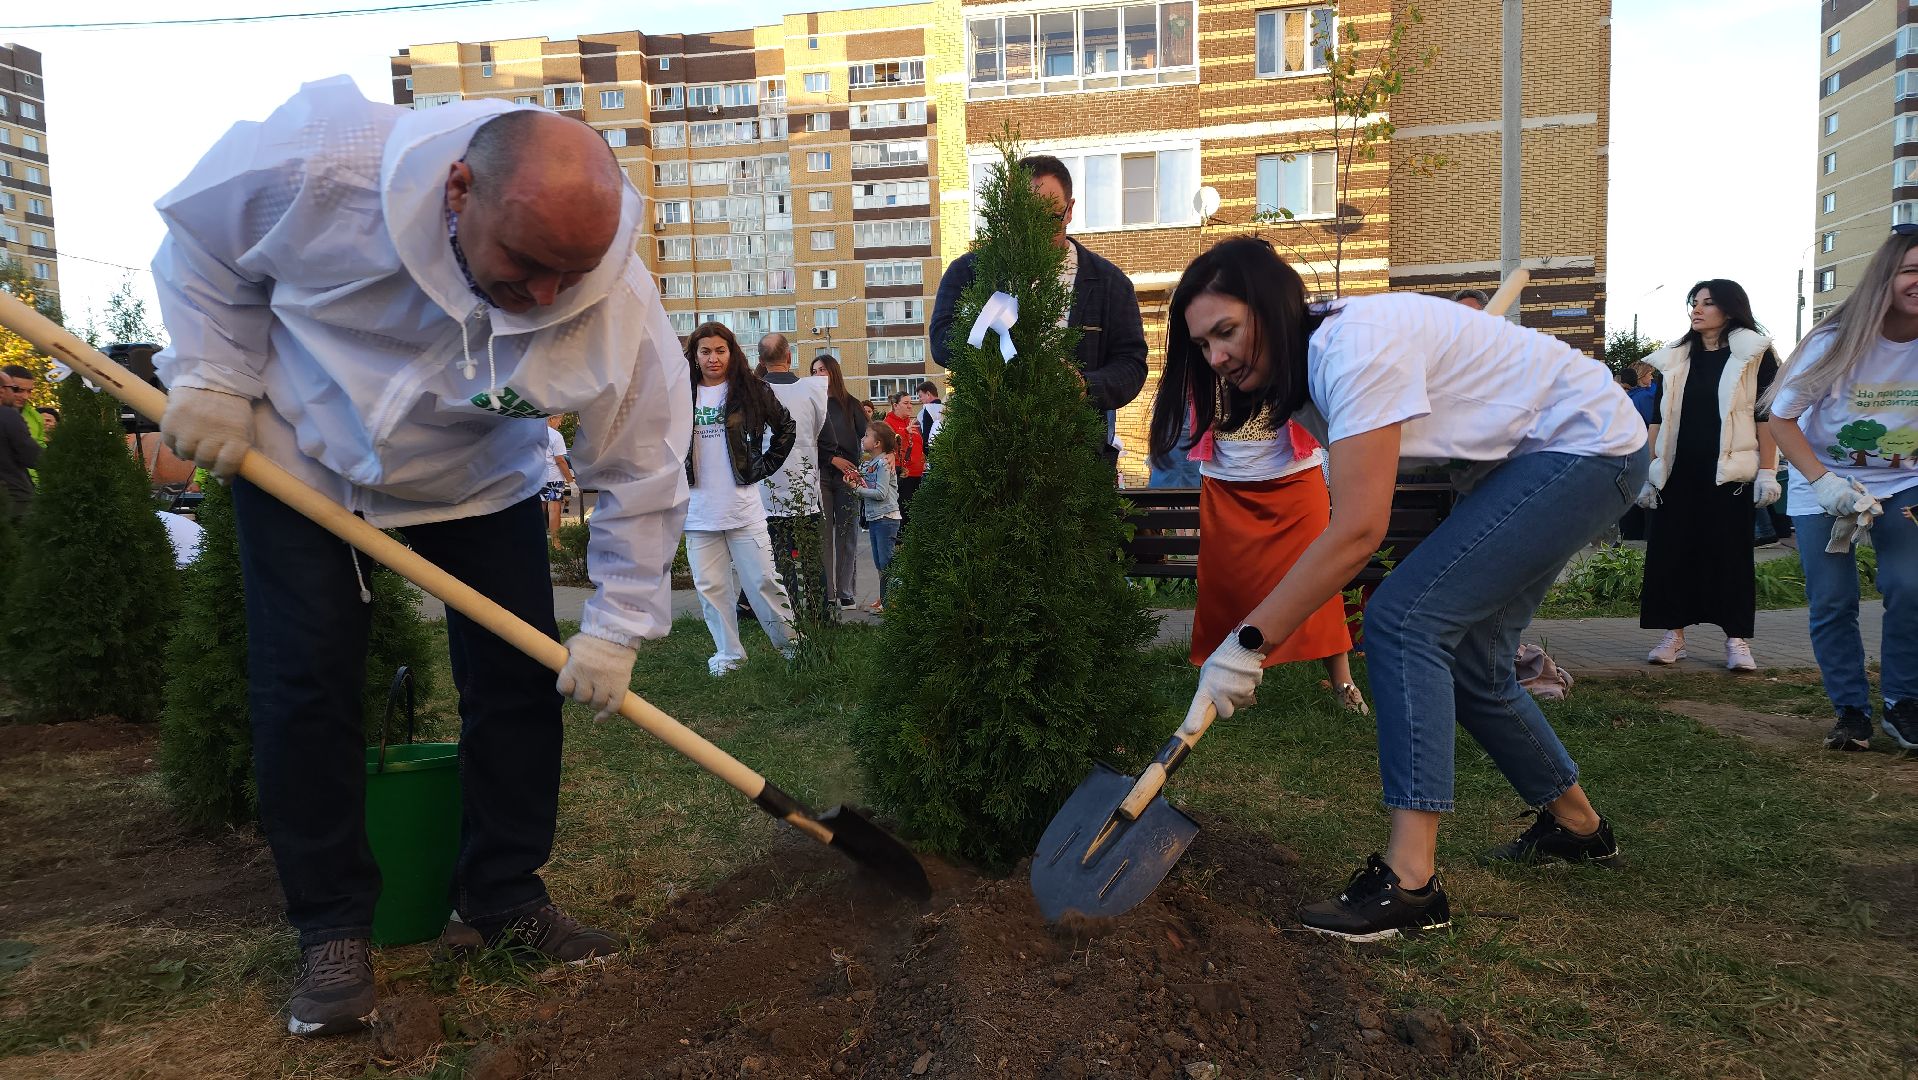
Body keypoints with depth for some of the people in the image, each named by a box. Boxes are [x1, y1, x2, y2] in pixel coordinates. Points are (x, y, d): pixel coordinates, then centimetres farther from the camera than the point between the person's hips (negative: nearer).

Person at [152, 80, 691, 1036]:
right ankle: (332, 927, 11)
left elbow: (643, 474, -20)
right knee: (305, 687, -5)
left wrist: (616, 627, -18)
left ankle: (502, 896, 15)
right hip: (301, 454, -1)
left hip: (479, 480, 1)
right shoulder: (318, 165, -34)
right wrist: (214, 375, -15)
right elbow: (200, 231, -11)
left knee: (518, 676, -3)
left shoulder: (619, 306, -30)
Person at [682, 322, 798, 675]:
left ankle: (791, 642, 12)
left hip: (743, 508, -3)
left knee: (763, 581, -2)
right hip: (698, 512, 3)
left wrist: (765, 465, 4)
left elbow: (785, 426, 10)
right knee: (711, 587, 5)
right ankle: (728, 653, 17)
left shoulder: (749, 390, 1)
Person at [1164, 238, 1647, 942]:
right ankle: (1576, 825, 34)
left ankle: (1410, 882, -22)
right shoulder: (1302, 372, 1)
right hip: (1521, 461, 9)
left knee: (1404, 619, -21)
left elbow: (1359, 528, -34)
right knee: (1465, 661, 11)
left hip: (1586, 445, -9)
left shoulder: (1355, 345, -29)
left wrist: (1248, 641, -32)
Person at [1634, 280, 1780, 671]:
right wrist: (1648, 471, 7)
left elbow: (1768, 415, -3)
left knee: (1731, 554, 2)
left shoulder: (1754, 354, 2)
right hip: (1676, 472, 4)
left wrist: (1767, 471, -10)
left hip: (1727, 473, -4)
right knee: (1670, 552, 3)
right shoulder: (1675, 359, 13)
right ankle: (1673, 634, 11)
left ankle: (1737, 639, 9)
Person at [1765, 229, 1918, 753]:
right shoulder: (1837, 343, -18)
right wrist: (1824, 482, -22)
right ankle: (1851, 710, 11)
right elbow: (1781, 417, -12)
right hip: (1823, 483, -1)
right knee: (1832, 602, -5)